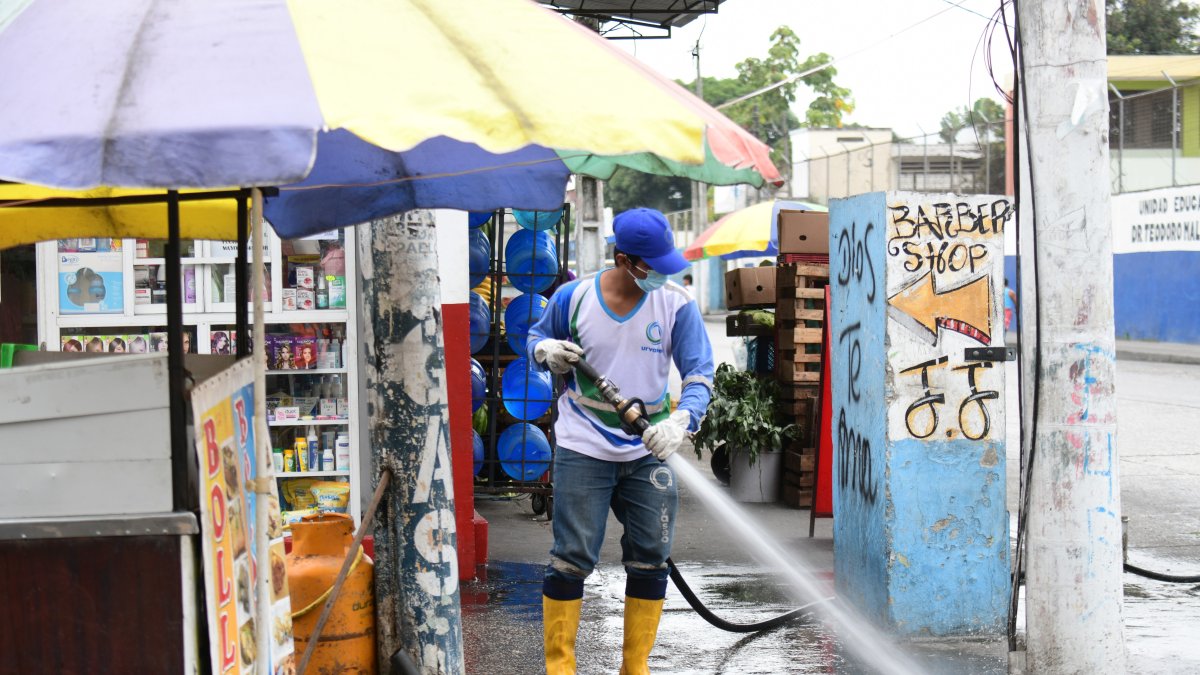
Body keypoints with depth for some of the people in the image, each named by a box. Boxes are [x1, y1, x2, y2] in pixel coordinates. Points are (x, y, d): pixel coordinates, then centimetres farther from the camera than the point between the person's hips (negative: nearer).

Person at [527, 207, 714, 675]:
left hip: (648, 452, 2)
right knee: (572, 559, -4)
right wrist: (547, 351, -13)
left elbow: (700, 374, -7)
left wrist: (681, 420, -27)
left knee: (650, 560, 4)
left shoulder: (676, 304, -6)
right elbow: (537, 338, 12)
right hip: (583, 450, -2)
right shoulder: (574, 297, -6)